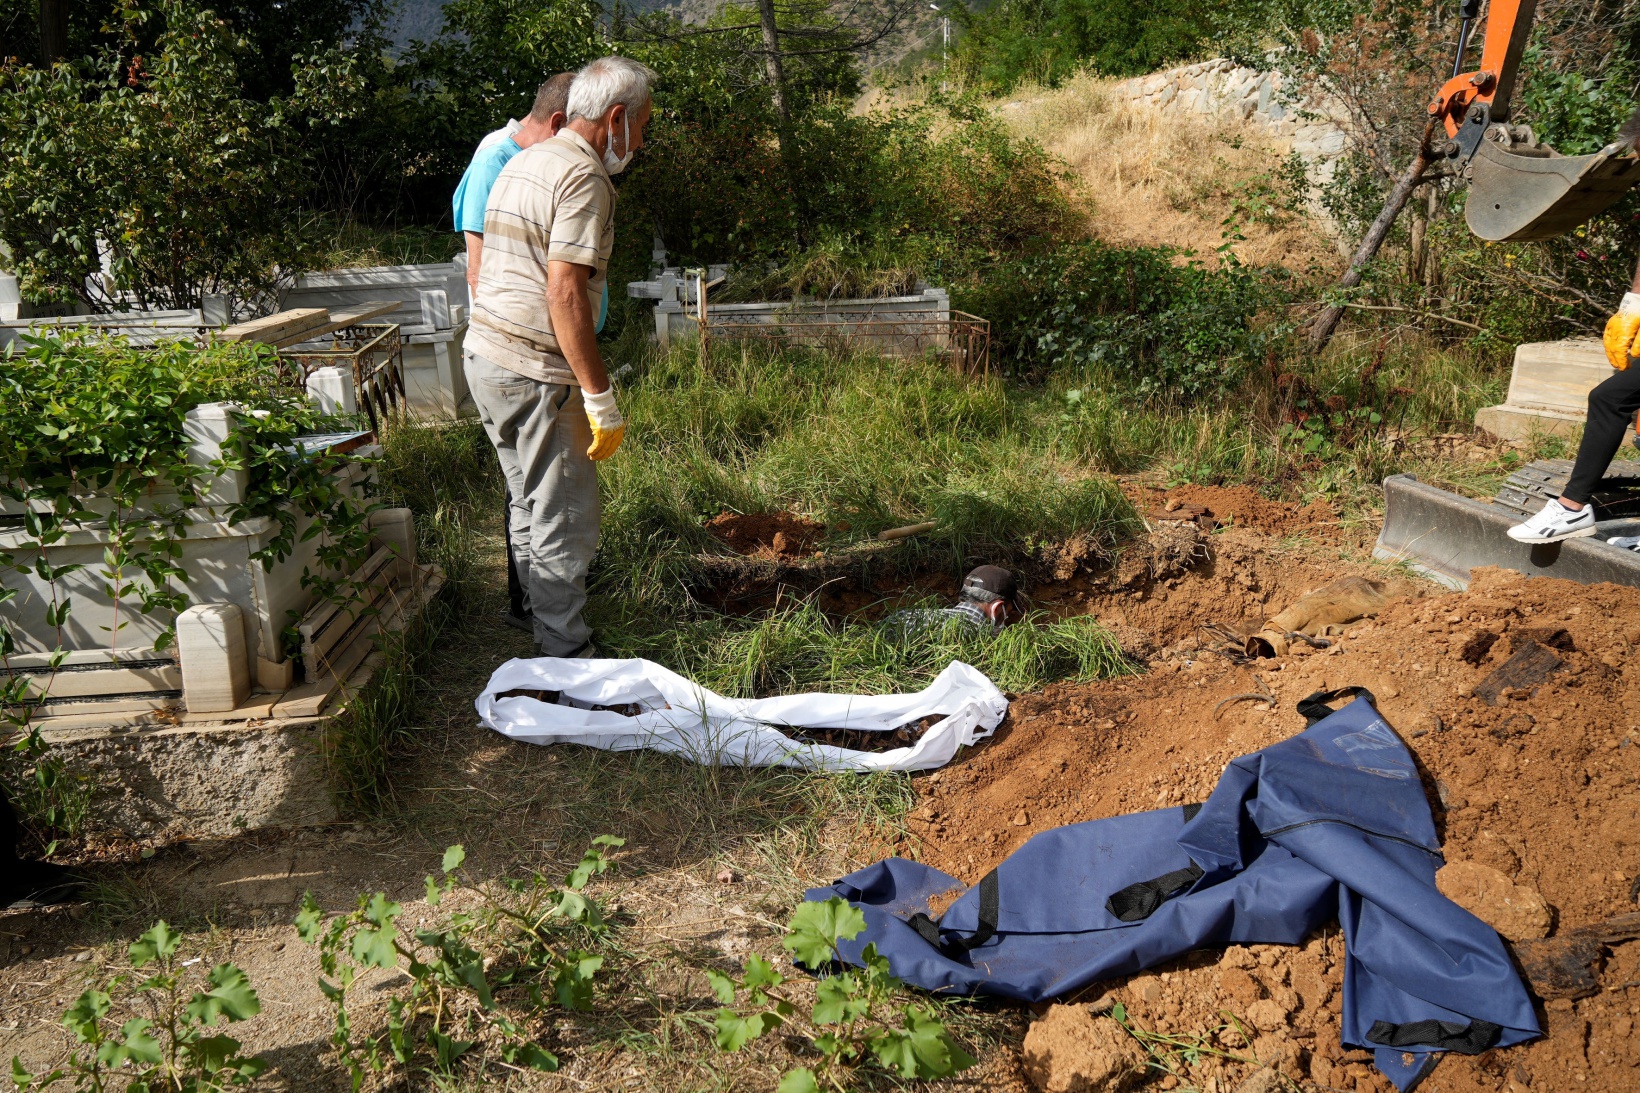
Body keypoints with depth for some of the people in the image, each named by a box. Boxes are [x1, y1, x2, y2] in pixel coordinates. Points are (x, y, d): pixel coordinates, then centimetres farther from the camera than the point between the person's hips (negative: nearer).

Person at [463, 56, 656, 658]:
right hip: (534, 371, -10)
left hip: (484, 353, 10)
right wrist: (601, 397, -21)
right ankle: (568, 664, 5)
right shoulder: (583, 177, -14)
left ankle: (546, 634, 30)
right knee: (566, 521, -3)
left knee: (532, 506, 19)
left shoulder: (523, 162, 17)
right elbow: (564, 293, -23)